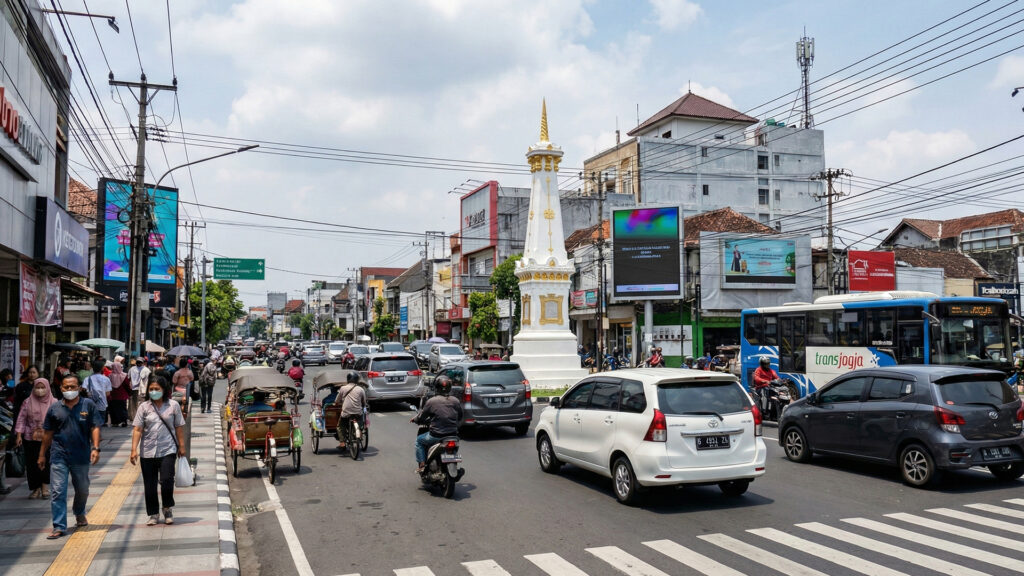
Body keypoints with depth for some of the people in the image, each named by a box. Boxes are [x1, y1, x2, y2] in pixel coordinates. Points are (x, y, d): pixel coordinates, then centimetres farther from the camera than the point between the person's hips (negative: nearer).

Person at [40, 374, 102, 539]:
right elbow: (48, 433, 11)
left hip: (81, 456, 0)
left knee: (82, 490, 16)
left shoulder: (88, 405, -1)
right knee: (58, 492, -5)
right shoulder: (54, 408, 3)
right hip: (59, 456, 0)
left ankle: (79, 514, 43)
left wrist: (95, 448, -13)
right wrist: (42, 455, 13)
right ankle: (59, 527, 1)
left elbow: (95, 428, -3)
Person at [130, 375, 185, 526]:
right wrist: (134, 449, -8)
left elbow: (179, 427, 6)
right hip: (147, 452, 2)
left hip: (167, 450, -2)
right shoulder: (144, 407, 3)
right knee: (150, 485, 6)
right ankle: (153, 514, 22)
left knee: (167, 480, -12)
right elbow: (137, 429, 0)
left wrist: (181, 446, 4)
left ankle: (168, 509, 13)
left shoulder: (173, 405, 2)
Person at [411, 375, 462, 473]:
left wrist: (415, 419, 20)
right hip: (453, 435, 4)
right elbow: (460, 418, 15)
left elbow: (420, 418, -1)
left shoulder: (432, 401, -11)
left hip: (436, 436, -4)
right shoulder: (456, 401, 0)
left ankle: (421, 465, 13)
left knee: (419, 440, 23)